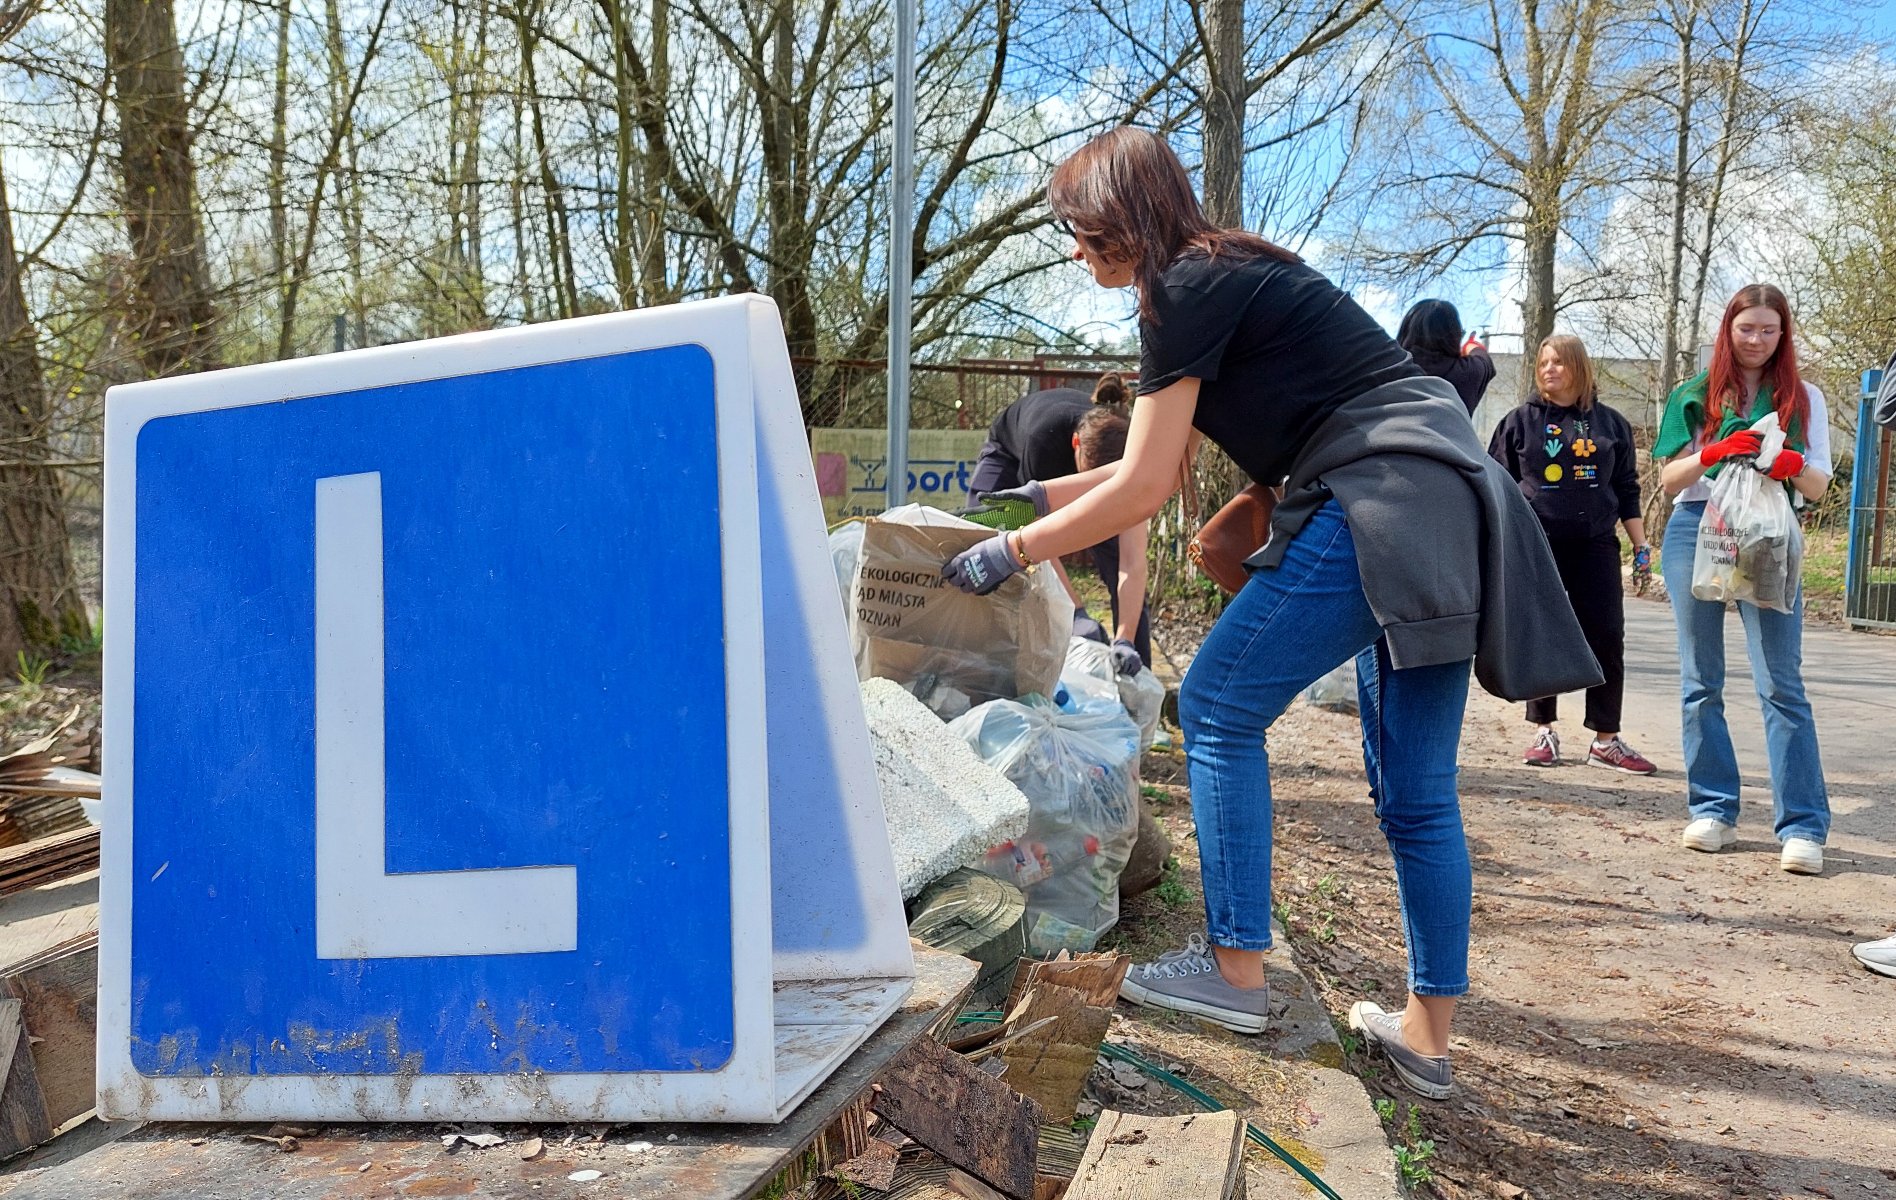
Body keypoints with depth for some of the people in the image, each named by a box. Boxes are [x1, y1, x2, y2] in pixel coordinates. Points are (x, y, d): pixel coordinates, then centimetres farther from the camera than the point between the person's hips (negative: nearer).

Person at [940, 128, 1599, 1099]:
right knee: (1415, 790, 11)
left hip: (1379, 504, -10)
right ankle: (1427, 1036, 19)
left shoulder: (1185, 291, -6)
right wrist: (1029, 495, 27)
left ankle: (1236, 971, 4)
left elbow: (1142, 492, -8)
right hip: (1452, 511, 10)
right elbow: (1158, 468, 25)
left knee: (1219, 707, -1)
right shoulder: (1232, 274, 23)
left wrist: (1010, 553, 0)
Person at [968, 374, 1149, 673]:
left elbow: (1133, 562, -37)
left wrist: (1125, 640, -47)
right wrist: (1077, 614, -40)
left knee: (1124, 579, -12)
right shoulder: (1044, 435, -44)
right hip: (1010, 456, -2)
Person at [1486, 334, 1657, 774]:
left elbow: (1627, 491, 15)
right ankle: (1543, 731, 15)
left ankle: (1606, 740, 7)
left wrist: (1641, 546, 10)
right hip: (1536, 545, -1)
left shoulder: (1611, 424, 11)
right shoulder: (1521, 420, 6)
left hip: (1596, 545, 2)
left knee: (1607, 639, -2)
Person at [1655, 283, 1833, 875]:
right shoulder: (1695, 395, 9)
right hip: (1696, 533, 1)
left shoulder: (1803, 398, 10)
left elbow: (1819, 486, 5)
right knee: (1700, 681, 4)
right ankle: (1713, 810, 13)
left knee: (1781, 682, -7)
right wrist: (1714, 451, -15)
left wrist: (1794, 466, -17)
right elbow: (1669, 479, 4)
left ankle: (1803, 827, -6)